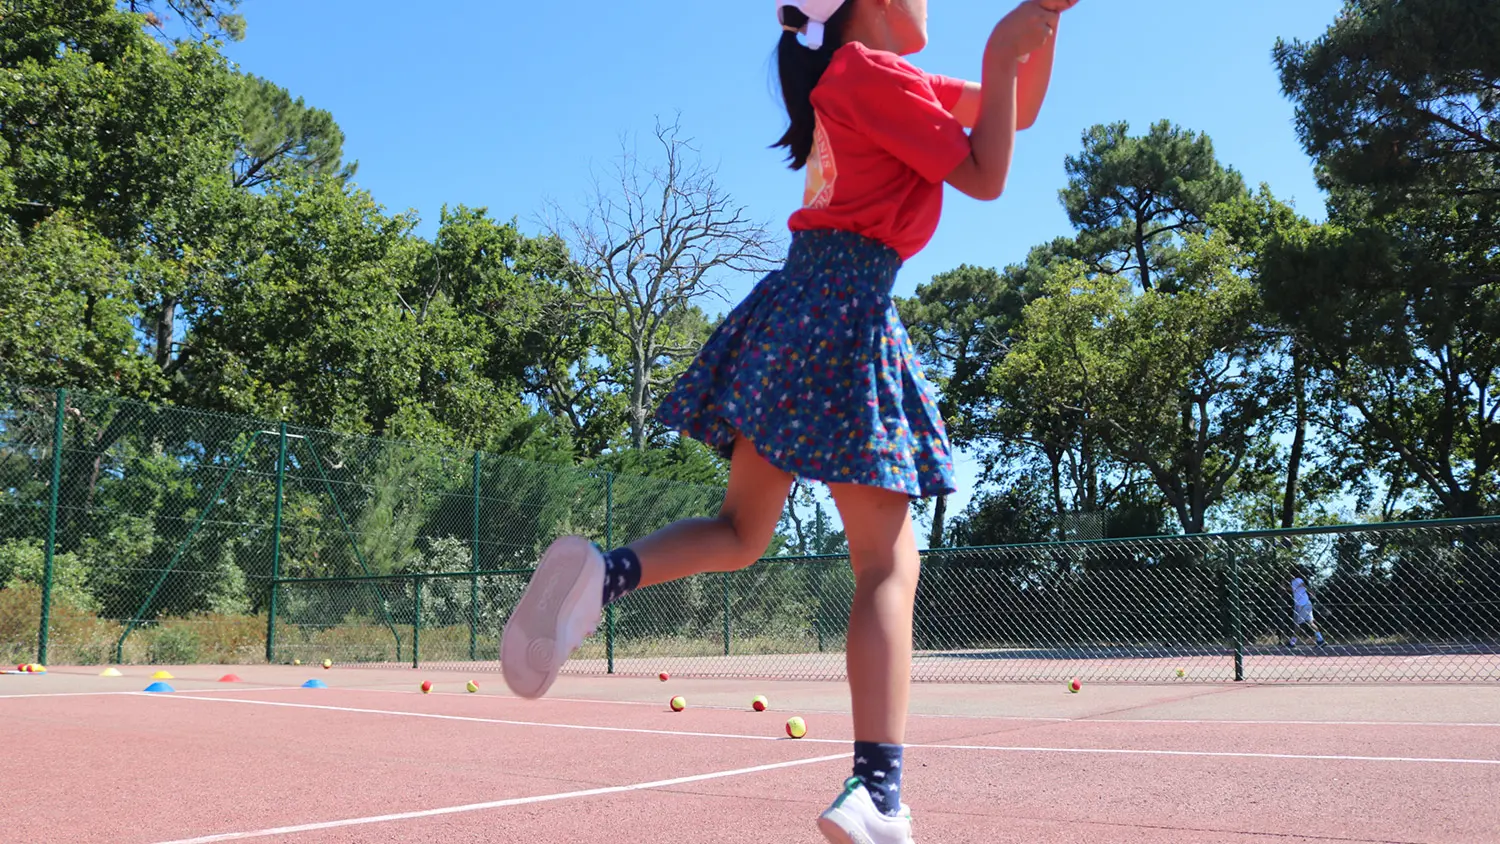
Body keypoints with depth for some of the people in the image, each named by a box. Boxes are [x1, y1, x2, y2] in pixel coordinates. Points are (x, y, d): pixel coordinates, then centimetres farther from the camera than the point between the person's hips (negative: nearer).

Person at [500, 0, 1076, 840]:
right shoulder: (873, 72, -4)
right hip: (846, 309, -9)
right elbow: (985, 177, -5)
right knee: (889, 567, -5)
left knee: (739, 534, 14)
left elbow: (1017, 112, 26)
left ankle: (604, 573, -13)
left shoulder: (859, 77, 23)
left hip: (793, 304, 9)